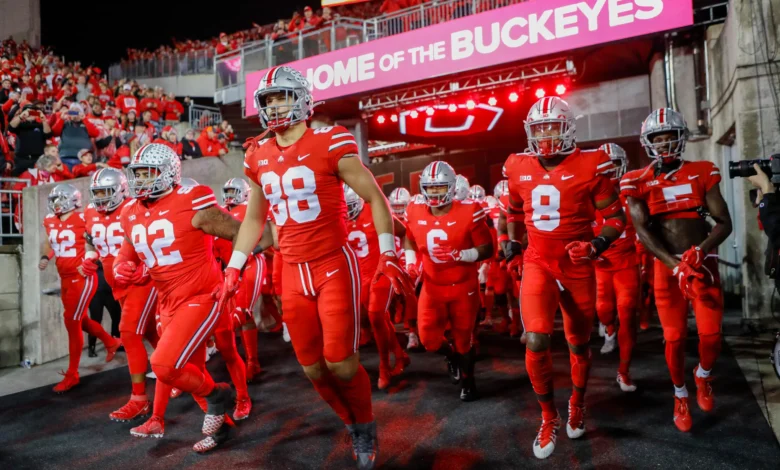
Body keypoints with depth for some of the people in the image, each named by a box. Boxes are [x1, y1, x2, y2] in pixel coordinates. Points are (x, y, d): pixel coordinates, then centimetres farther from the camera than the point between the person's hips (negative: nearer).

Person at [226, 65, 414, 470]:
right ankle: (354, 426, 32)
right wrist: (234, 266, 16)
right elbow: (254, 218, 18)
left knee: (340, 363, -6)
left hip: (335, 266, -5)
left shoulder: (329, 143, -10)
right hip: (293, 273, 5)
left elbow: (375, 197, -5)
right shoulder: (258, 156, 6)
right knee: (313, 368, 8)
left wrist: (387, 254, -11)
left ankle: (367, 427, 23)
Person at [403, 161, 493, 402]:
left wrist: (457, 255, -29)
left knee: (463, 337, 9)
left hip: (463, 286, -3)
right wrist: (410, 260, -4)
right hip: (432, 286, 3)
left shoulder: (468, 212, -18)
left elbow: (486, 249, -15)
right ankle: (452, 356, 36)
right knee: (429, 338, 0)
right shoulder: (415, 212, -7)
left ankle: (468, 381, 35)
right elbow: (410, 239, 14)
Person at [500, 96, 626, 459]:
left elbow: (616, 217, -3)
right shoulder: (519, 169, 0)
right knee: (535, 341, -14)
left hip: (577, 266, -1)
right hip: (537, 263, 1)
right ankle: (549, 418, 9)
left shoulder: (589, 166, -9)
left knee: (579, 342, 14)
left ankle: (577, 404, 43)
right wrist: (512, 247, 11)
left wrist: (597, 245, -20)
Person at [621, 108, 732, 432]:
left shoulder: (702, 173, 2)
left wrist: (700, 251, -19)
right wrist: (675, 265, -20)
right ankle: (680, 396, 26)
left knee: (711, 334, -1)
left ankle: (703, 376, 32)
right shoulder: (639, 182, -2)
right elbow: (643, 231, -10)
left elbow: (724, 222, -1)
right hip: (667, 265, -1)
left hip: (703, 261, 1)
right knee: (674, 338, 2)